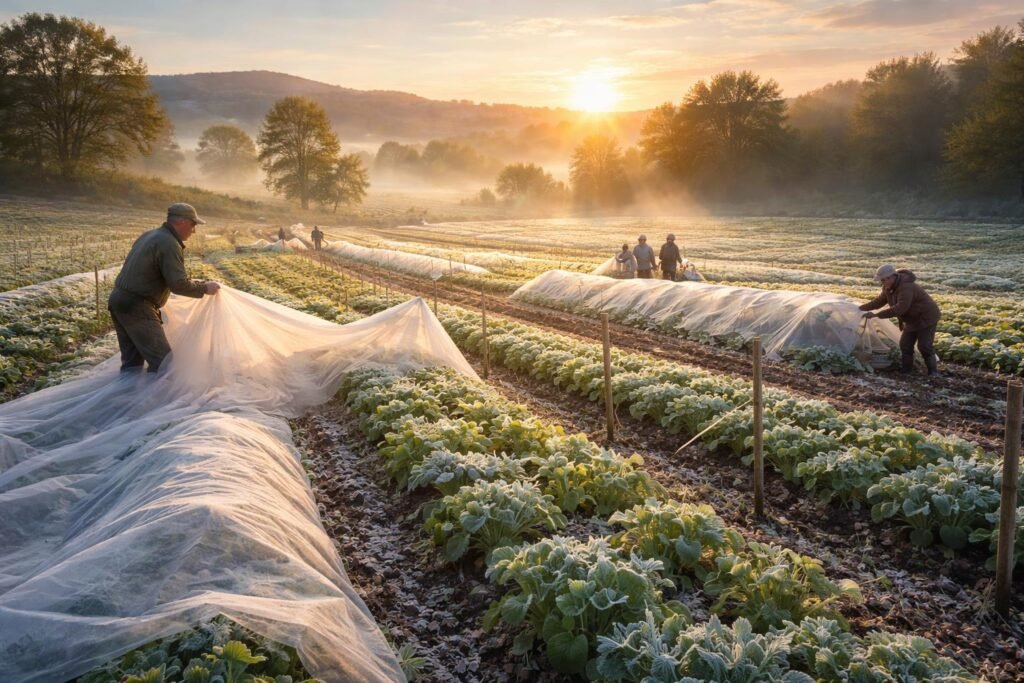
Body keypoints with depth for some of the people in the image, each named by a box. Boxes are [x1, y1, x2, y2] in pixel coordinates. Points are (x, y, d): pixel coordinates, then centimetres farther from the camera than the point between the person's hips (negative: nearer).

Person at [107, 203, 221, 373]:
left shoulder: (149, 235, 15)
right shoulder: (170, 244, -15)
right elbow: (179, 284, -21)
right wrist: (204, 288, -8)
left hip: (118, 300, 10)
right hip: (136, 307, -10)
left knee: (132, 361, 15)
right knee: (163, 361, -9)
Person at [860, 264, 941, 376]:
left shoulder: (906, 287, -35)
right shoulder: (888, 288, -5)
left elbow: (899, 309, -42)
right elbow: (879, 301, 9)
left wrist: (875, 315, -42)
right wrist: (860, 308, 3)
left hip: (926, 318, -9)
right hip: (912, 320, 9)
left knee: (924, 345, -12)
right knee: (905, 345, 6)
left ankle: (933, 372, 0)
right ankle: (905, 370, 14)